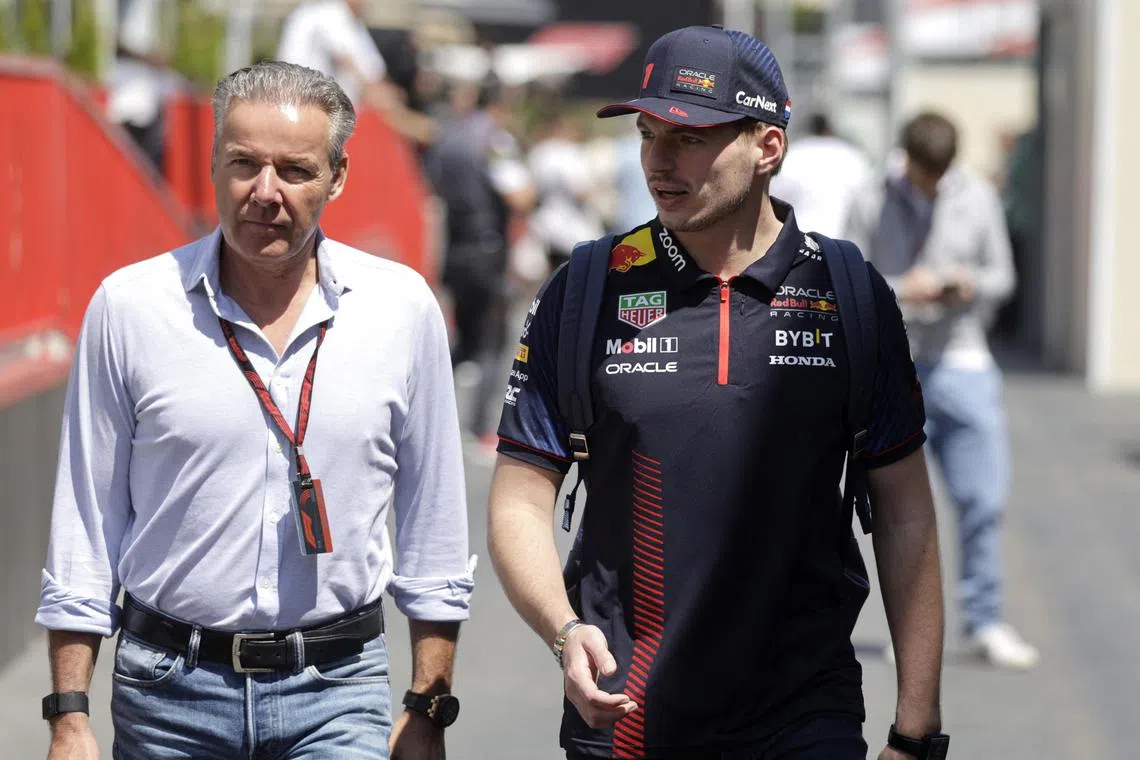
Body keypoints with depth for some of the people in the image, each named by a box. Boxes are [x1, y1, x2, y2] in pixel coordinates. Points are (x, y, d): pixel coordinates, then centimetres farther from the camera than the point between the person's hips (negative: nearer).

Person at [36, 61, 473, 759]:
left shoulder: (403, 307, 1)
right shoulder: (128, 305, -2)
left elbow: (433, 523, 7)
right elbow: (86, 525, 3)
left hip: (337, 691, 0)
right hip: (168, 696, 0)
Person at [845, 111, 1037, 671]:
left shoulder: (978, 197, 6)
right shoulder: (873, 206, -1)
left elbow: (1002, 276, 10)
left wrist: (973, 285, -12)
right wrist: (900, 291, -20)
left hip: (963, 366, 2)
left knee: (984, 498, -4)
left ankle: (983, 620, 6)